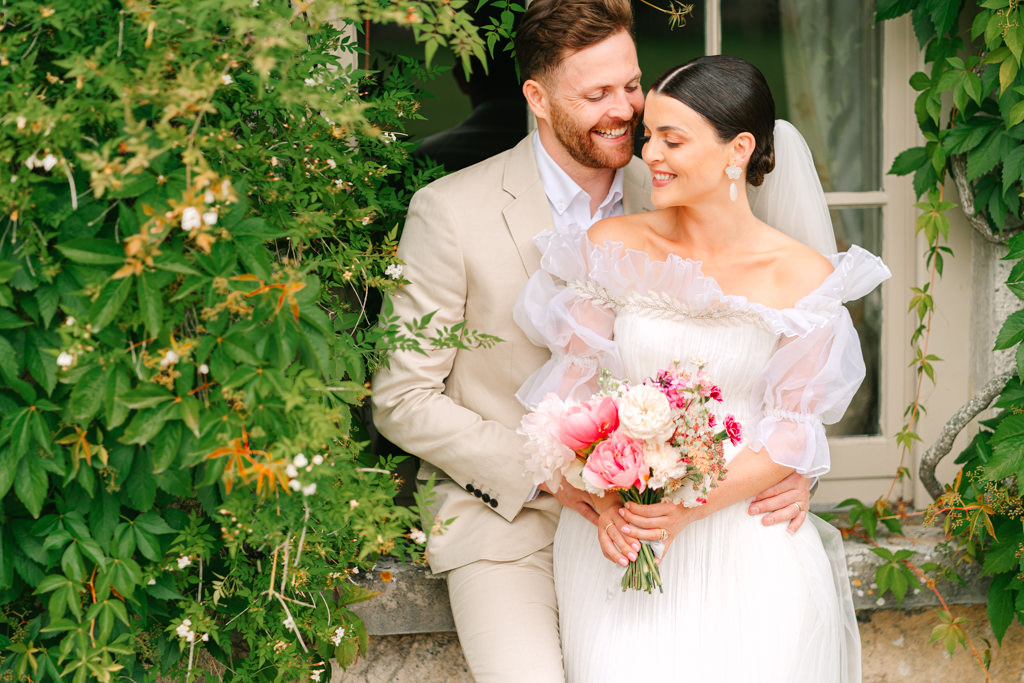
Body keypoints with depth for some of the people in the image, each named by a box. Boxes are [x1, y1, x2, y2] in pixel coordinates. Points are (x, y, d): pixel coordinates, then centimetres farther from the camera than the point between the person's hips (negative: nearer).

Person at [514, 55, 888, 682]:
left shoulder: (805, 276, -5)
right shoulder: (613, 248, 1)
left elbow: (793, 430, -3)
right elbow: (573, 386, 4)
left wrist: (692, 506, -16)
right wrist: (603, 499, -12)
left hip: (747, 531, -1)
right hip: (619, 535, 1)